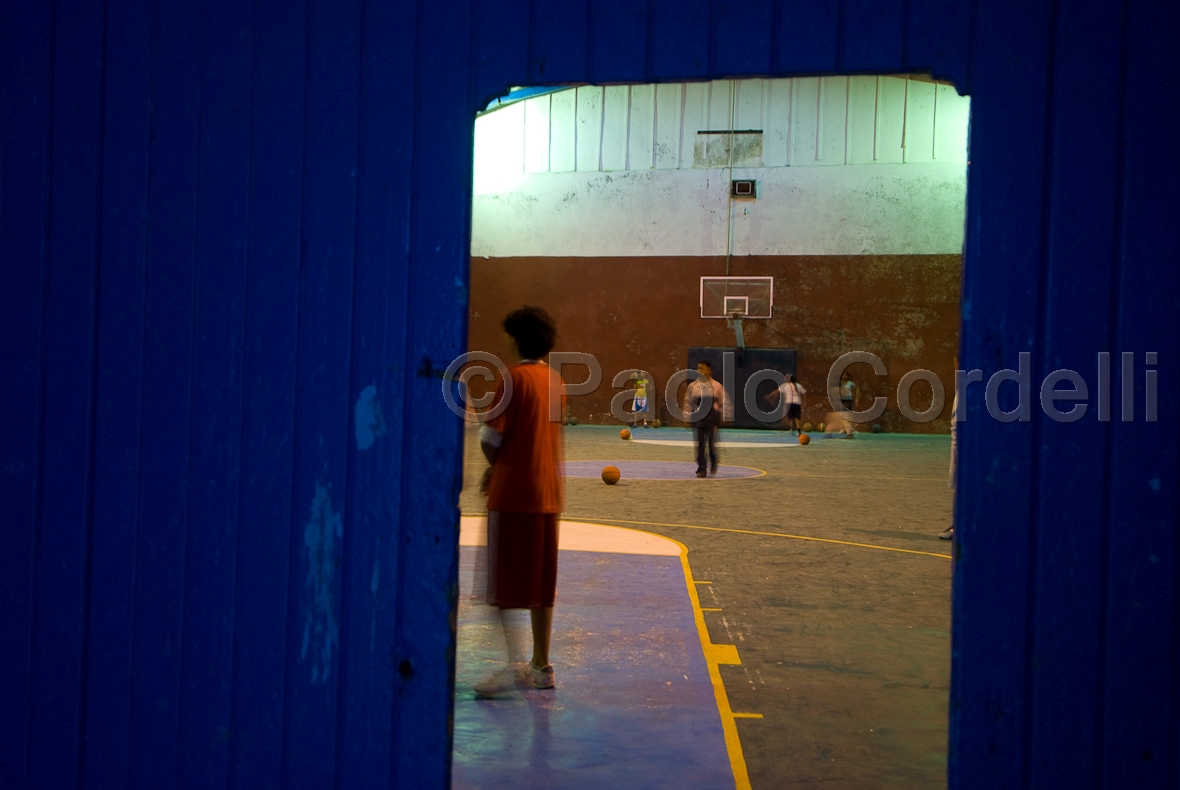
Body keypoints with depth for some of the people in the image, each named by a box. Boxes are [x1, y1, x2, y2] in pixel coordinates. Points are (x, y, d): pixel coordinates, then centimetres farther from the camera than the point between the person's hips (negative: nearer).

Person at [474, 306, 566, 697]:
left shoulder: (515, 376, -11)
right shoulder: (556, 380, 12)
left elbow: (491, 438, -12)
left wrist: (495, 466, 8)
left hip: (514, 493, -7)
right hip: (549, 491, 7)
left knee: (507, 583, -1)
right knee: (541, 583, 12)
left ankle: (511, 665, -4)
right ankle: (541, 666, 18)